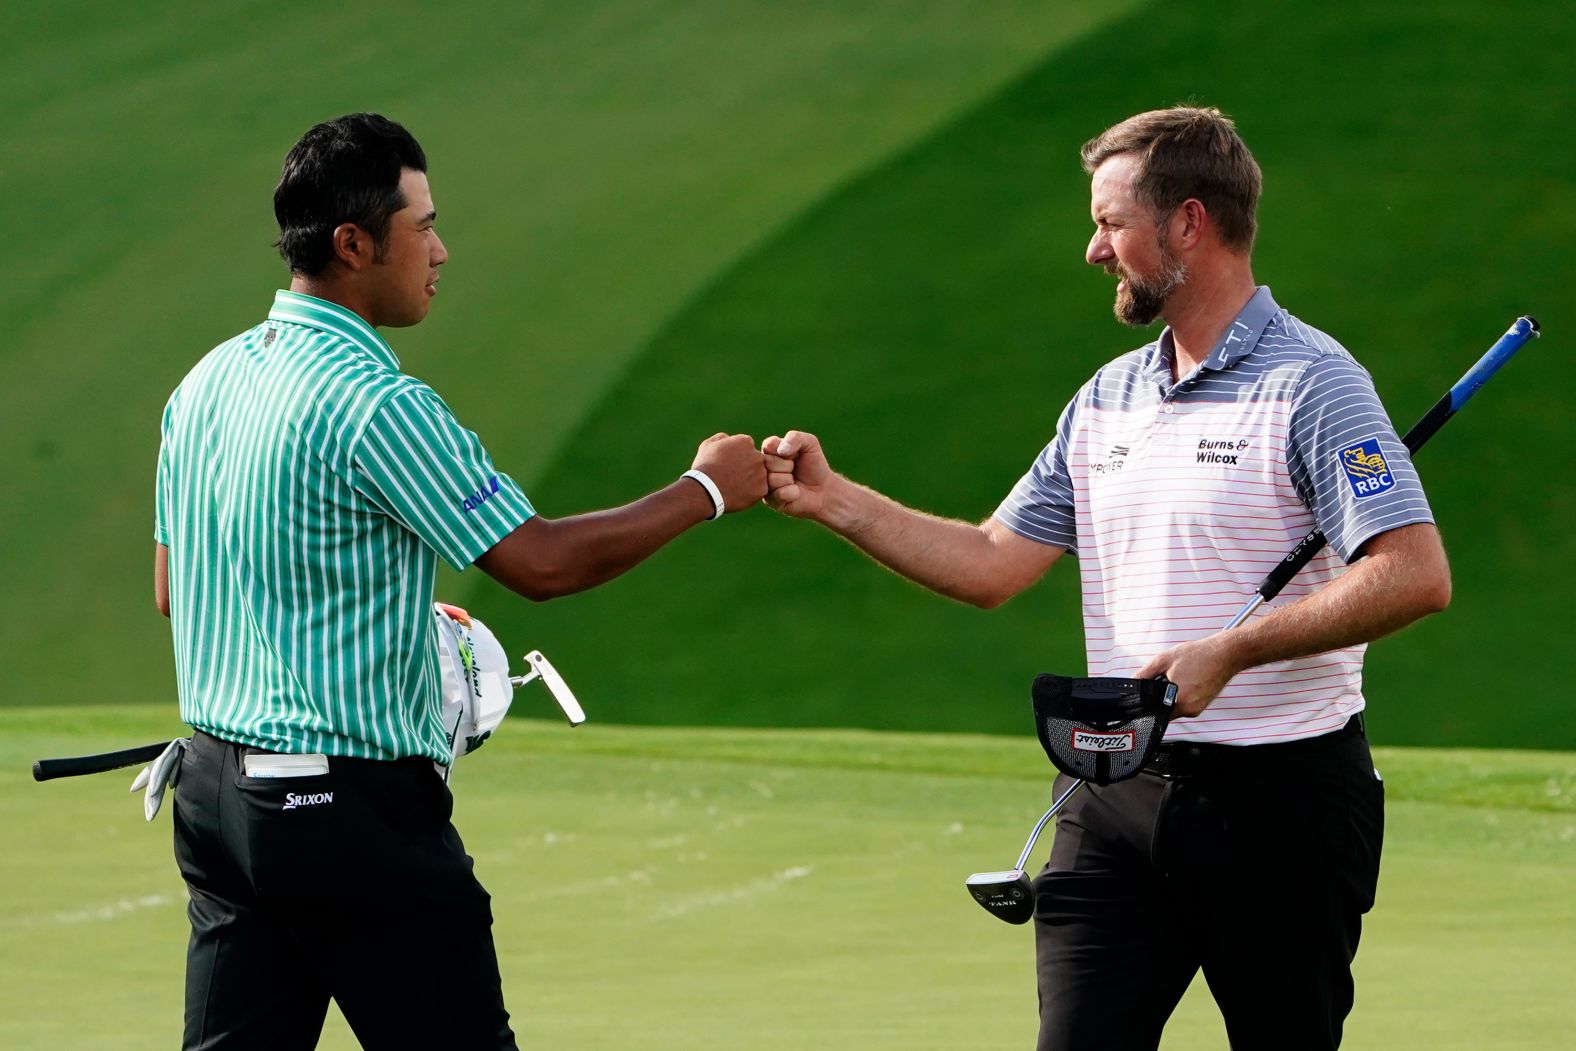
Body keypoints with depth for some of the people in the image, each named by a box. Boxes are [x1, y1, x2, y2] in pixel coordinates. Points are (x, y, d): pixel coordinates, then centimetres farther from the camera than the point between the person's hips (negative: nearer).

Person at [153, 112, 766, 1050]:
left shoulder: (208, 383, 9)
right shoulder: (373, 402, -17)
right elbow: (541, 561, -15)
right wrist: (707, 490, -2)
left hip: (218, 787, 8)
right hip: (351, 805, -8)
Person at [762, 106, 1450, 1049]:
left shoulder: (1310, 385, -10)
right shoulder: (1107, 398, 15)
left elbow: (1414, 576, -21)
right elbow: (993, 566, 16)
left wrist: (1229, 651, -24)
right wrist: (833, 501, 7)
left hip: (1279, 795, -6)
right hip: (1120, 794, 6)